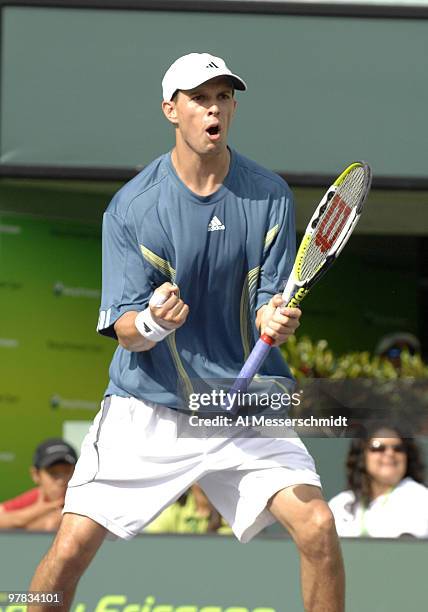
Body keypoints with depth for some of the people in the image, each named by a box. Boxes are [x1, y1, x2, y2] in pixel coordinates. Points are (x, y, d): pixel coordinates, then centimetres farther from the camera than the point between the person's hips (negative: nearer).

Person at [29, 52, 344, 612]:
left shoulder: (270, 196, -3)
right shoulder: (131, 207, -9)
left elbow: (268, 306, -3)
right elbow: (124, 330, -11)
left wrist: (275, 320, -27)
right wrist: (151, 323, -34)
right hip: (149, 410, -1)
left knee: (318, 528, -16)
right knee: (71, 549, -11)